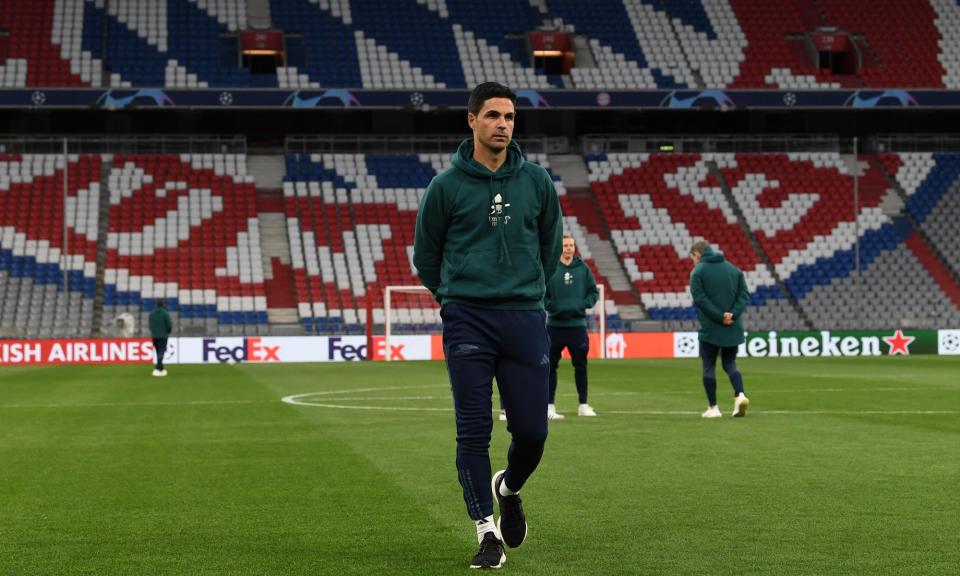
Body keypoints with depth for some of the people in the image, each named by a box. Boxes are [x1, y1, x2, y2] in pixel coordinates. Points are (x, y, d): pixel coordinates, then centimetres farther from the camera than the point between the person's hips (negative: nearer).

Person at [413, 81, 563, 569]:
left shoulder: (536, 181, 6)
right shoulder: (447, 186, 0)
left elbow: (550, 246, 19)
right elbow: (425, 256, 11)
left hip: (525, 319, 2)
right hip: (467, 323, -2)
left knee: (532, 431, 2)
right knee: (474, 432, -3)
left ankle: (509, 489, 33)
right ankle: (486, 530, 8)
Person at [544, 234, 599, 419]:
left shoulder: (583, 268, 5)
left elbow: (594, 292, 9)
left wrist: (584, 304, -7)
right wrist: (552, 306, -14)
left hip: (578, 324, 2)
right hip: (555, 324, -2)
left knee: (581, 366, 6)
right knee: (551, 367, 2)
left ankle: (583, 405, 15)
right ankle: (550, 406, 8)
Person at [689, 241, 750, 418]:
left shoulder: (698, 272, -4)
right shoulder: (734, 269, 11)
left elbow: (700, 299, -15)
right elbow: (744, 295, 3)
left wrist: (720, 316, -15)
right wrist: (733, 314, -8)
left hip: (710, 328, -4)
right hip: (733, 328, 4)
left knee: (709, 367, 7)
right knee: (730, 364, 14)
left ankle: (713, 408, 7)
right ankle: (740, 395, -10)